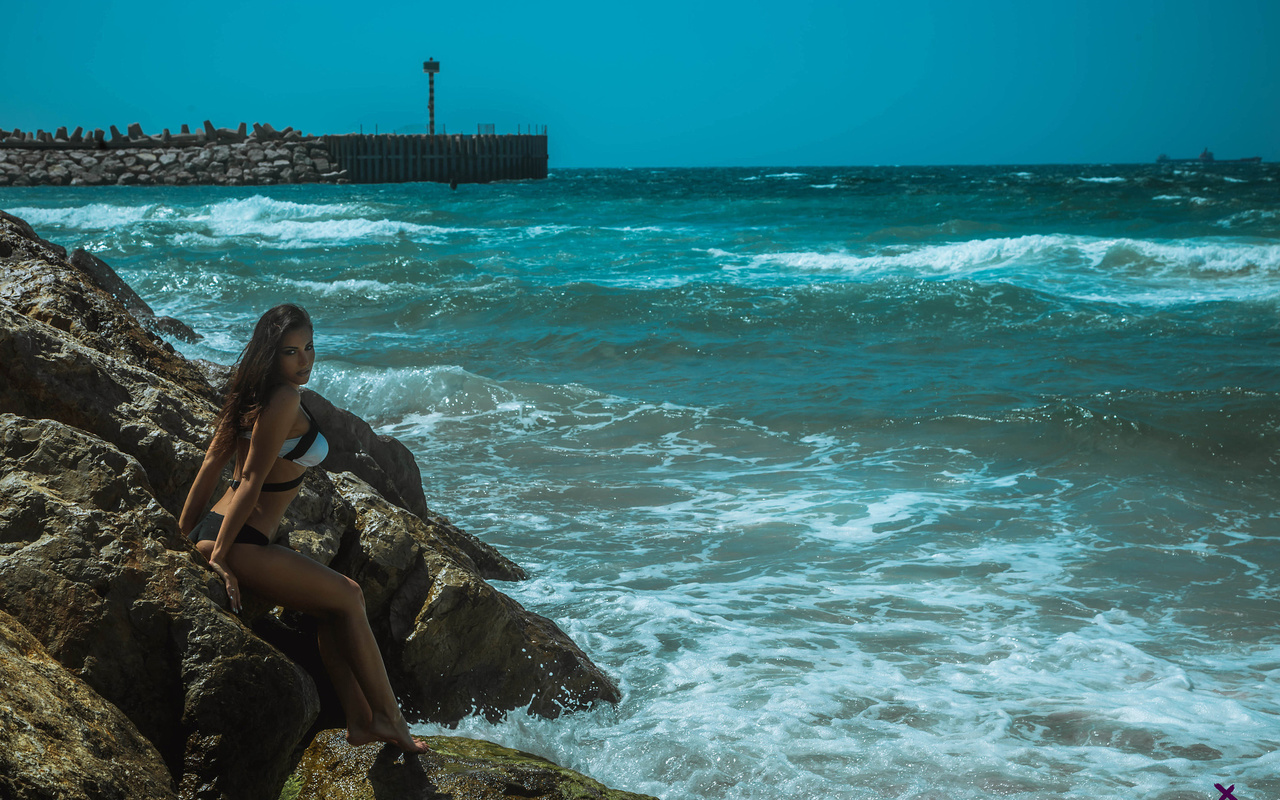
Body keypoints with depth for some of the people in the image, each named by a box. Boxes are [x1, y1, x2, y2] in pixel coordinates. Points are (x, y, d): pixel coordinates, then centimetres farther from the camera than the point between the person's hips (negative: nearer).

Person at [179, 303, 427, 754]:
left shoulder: (255, 394, 13)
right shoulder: (285, 400, -16)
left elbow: (213, 461, 15)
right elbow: (251, 479, -18)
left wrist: (185, 533, 17)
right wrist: (219, 555, -18)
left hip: (216, 533, 10)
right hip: (239, 543, -10)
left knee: (335, 608, 17)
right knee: (347, 597, 4)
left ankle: (361, 721, 17)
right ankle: (389, 719, 12)